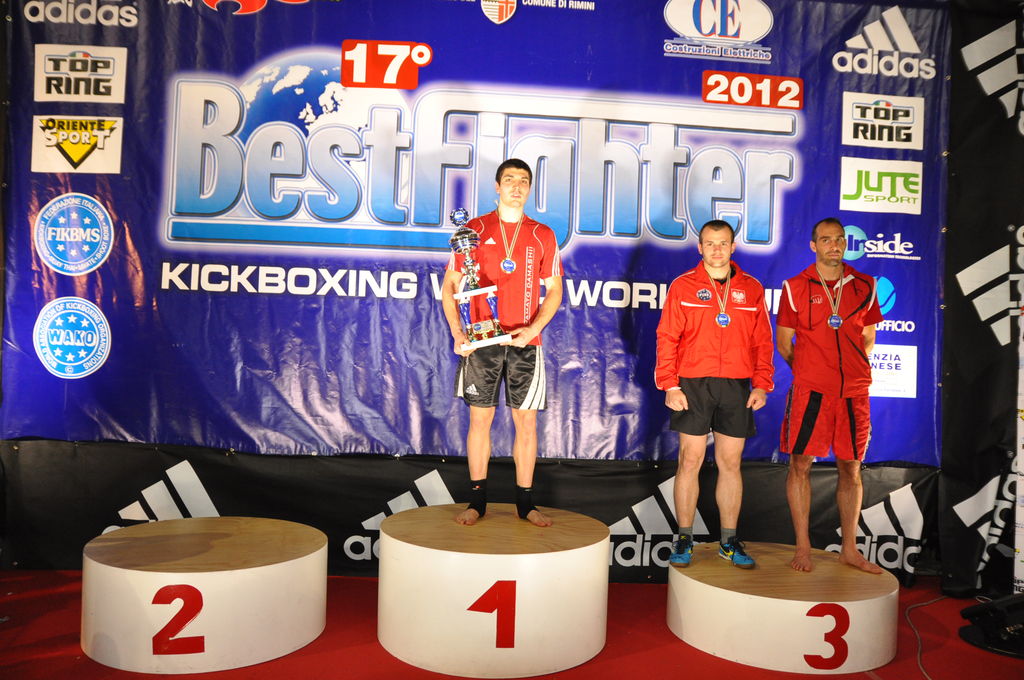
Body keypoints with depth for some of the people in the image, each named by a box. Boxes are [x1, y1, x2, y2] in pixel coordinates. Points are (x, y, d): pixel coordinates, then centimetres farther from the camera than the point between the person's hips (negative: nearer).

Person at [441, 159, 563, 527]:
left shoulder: (543, 236, 8)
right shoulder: (474, 230, 5)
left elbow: (554, 290, 9)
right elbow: (450, 285, 6)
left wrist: (532, 329, -7)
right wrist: (456, 332, -7)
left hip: (525, 342, 1)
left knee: (526, 420, 3)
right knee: (480, 417, 3)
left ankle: (525, 502, 14)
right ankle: (477, 500, 14)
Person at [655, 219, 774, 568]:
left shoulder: (751, 288, 10)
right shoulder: (683, 286, 3)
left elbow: (763, 341, 10)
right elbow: (667, 338, 0)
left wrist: (761, 384, 0)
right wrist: (669, 385, -8)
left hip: (736, 387, 2)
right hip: (693, 385, -2)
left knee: (730, 463, 7)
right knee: (690, 461, 1)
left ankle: (729, 541, 19)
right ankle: (684, 539, 12)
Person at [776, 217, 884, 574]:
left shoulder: (864, 286, 8)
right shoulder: (795, 287, 1)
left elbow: (868, 338, 16)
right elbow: (783, 342, 7)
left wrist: (849, 369, 10)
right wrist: (809, 371, 7)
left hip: (853, 390, 3)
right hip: (809, 390, -2)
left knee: (851, 468, 8)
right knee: (801, 464, 0)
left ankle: (849, 549, 21)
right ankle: (802, 547, 12)